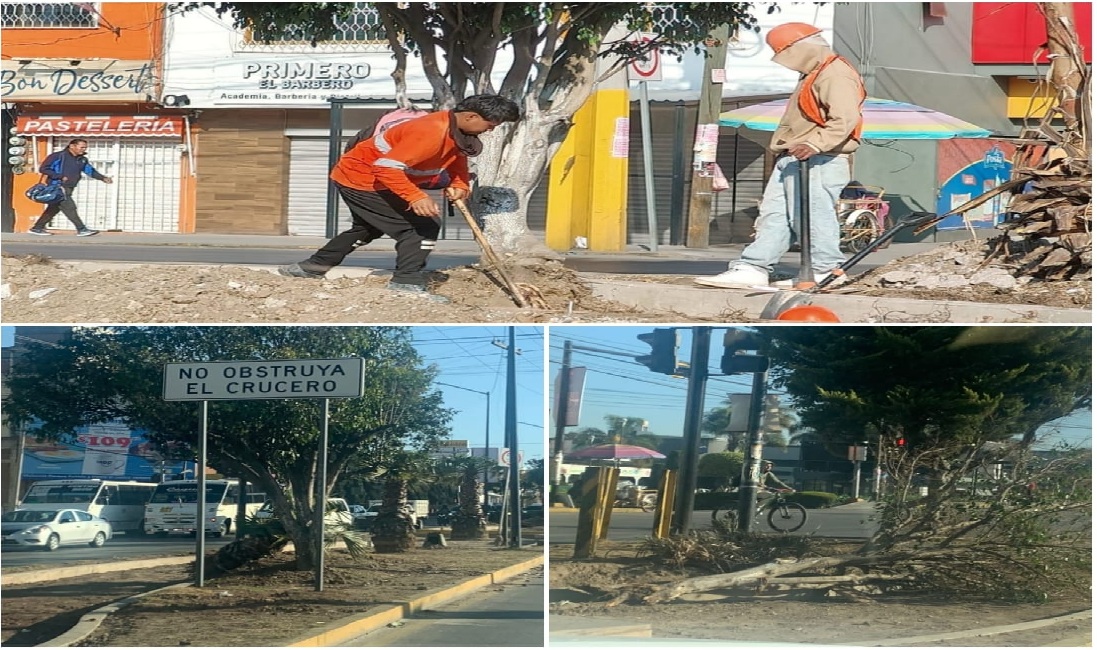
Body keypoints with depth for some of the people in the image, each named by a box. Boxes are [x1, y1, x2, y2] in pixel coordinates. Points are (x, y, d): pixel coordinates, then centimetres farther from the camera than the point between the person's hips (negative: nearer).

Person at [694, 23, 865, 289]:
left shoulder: (836, 75, -12)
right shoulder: (812, 75, 23)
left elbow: (845, 120, -25)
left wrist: (815, 144, -35)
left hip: (818, 162, -11)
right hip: (793, 161, 11)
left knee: (813, 217, -10)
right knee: (773, 215, 7)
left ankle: (825, 271, -2)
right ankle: (753, 268, 5)